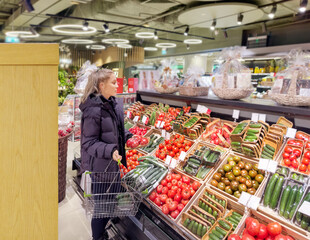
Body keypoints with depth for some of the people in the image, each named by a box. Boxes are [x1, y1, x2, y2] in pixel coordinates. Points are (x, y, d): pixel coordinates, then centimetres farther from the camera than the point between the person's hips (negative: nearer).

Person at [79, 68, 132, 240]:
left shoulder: (113, 104, 4)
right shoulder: (94, 110, -22)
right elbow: (88, 142, -20)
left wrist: (130, 137, 2)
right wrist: (110, 151, -32)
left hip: (113, 163, 8)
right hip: (99, 166, -8)